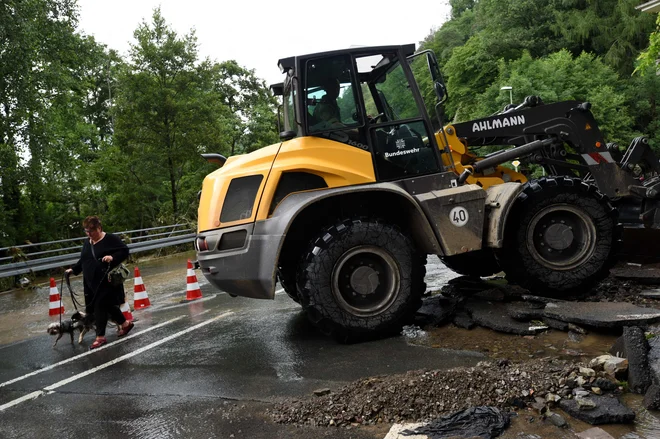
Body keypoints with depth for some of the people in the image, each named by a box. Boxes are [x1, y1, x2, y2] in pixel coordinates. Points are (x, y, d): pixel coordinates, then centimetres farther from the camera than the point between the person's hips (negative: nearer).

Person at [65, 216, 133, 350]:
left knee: (100, 307, -6)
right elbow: (83, 261, 24)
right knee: (107, 305, 11)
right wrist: (73, 269, 13)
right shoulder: (86, 243, 14)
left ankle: (100, 337, 2)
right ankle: (125, 323, 29)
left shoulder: (111, 239, -8)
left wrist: (113, 257, -27)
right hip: (92, 282, 7)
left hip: (106, 281, -7)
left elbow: (124, 251, -12)